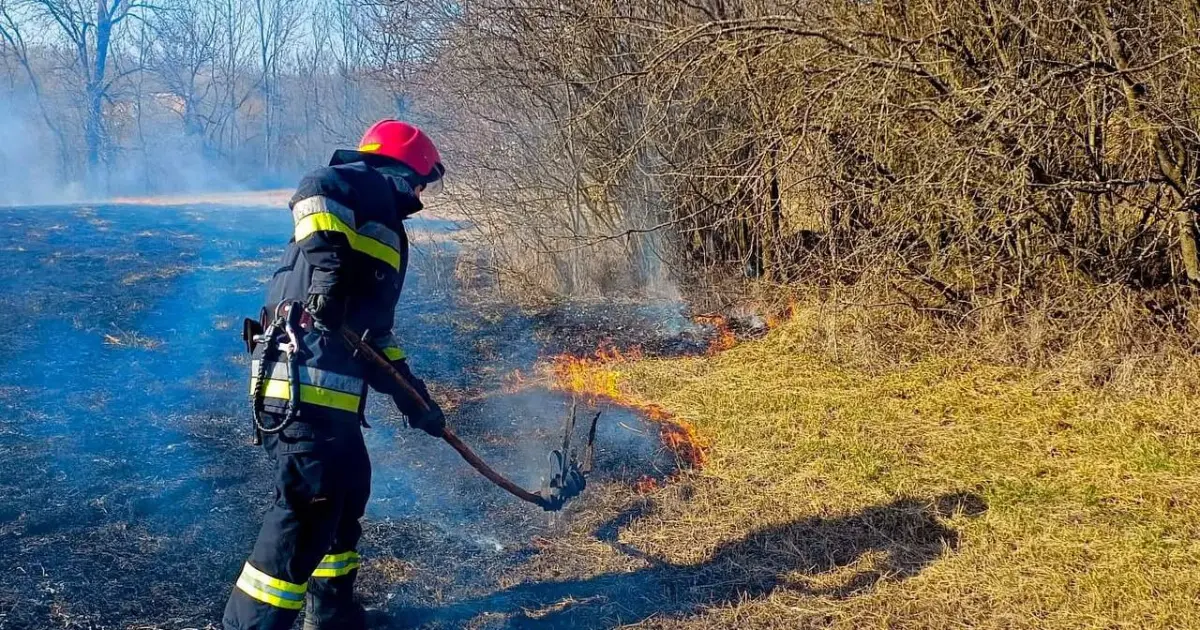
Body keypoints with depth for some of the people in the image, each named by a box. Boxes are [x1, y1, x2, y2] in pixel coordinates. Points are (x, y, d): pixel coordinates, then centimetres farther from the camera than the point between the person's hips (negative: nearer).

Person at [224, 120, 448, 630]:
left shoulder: (386, 231, 30)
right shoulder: (369, 186, 3)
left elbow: (377, 334, 31)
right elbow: (314, 189, -21)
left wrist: (414, 400, 30)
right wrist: (328, 260, -32)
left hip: (330, 389, 11)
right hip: (307, 382, -11)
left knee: (348, 491, 22)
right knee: (309, 505, -10)